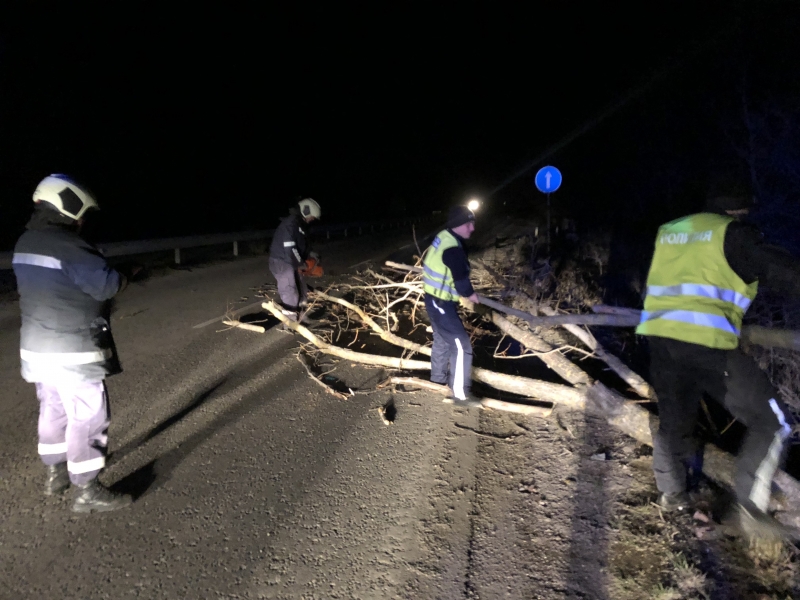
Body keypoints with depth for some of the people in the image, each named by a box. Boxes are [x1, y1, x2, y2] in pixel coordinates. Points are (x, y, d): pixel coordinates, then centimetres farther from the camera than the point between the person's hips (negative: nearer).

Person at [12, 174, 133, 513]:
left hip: (36, 346, 9)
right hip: (72, 351, -9)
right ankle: (86, 491, 7)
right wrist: (122, 280, 1)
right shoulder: (68, 247, -21)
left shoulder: (25, 244, 8)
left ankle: (56, 473, 38)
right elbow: (105, 285, -20)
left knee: (53, 410, 22)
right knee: (88, 417, 0)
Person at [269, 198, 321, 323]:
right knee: (290, 294, -6)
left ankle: (298, 317, 32)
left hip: (291, 263, 10)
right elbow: (289, 248, -27)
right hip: (282, 263, -10)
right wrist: (300, 263, -15)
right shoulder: (290, 223, -22)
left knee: (301, 291, 18)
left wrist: (309, 253, 10)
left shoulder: (298, 223, 11)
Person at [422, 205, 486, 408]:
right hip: (441, 303, -10)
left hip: (435, 298, 10)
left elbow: (430, 261, 17)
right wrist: (470, 295, -2)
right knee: (461, 345, -5)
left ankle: (438, 379, 44)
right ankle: (460, 394, 3)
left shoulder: (443, 237, 3)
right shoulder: (453, 248, -27)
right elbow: (461, 279, -23)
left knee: (442, 339, 26)